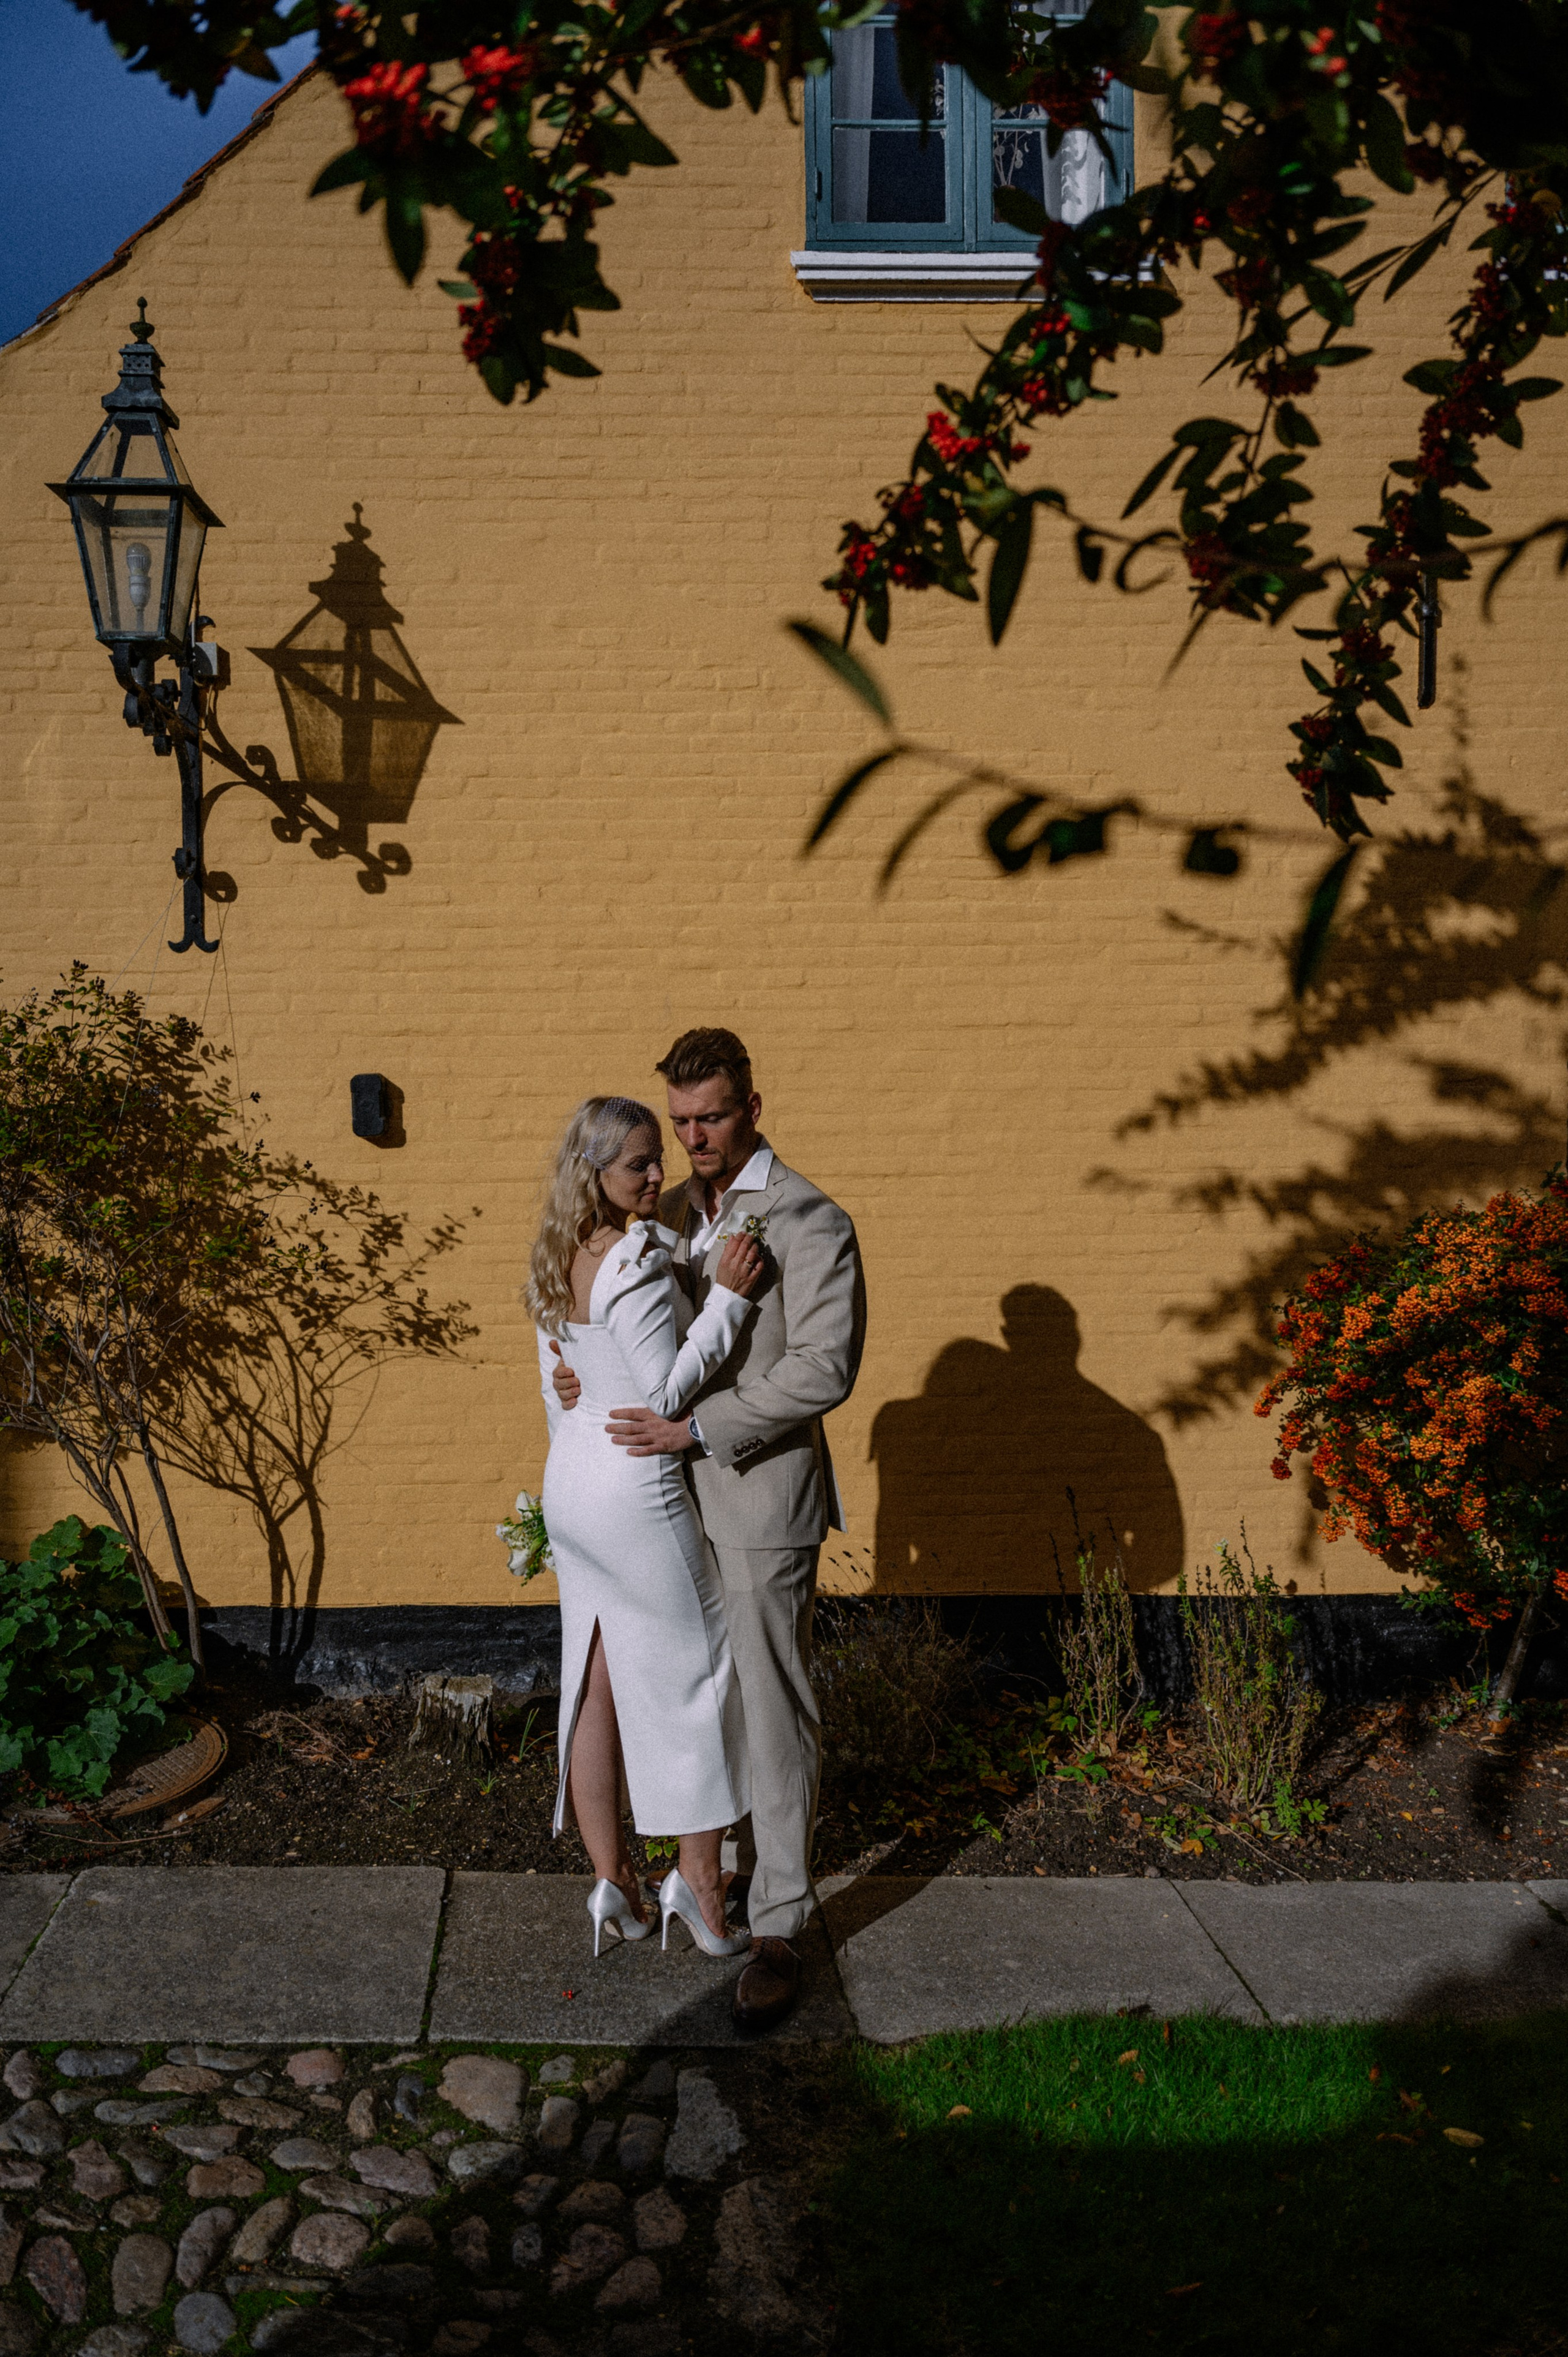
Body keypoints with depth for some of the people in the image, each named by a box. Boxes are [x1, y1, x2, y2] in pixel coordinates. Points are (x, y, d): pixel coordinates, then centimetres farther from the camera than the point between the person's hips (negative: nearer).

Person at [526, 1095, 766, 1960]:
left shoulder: (555, 1259, 6)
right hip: (637, 1491, -8)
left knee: (595, 1680, 12)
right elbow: (666, 1393, -21)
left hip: (570, 1484, 8)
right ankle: (699, 1877, 13)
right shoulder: (638, 1262, -22)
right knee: (699, 1672, 7)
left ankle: (611, 1883, 20)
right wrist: (728, 1297, -21)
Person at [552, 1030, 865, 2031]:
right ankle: (729, 1863, 31)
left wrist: (696, 1429, -22)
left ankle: (779, 1927, 7)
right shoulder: (671, 1213, 10)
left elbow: (825, 1368, -19)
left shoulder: (810, 1223, -12)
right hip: (679, 1494, 7)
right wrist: (591, 1368, -2)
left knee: (773, 1710, -1)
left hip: (762, 1495, -7)